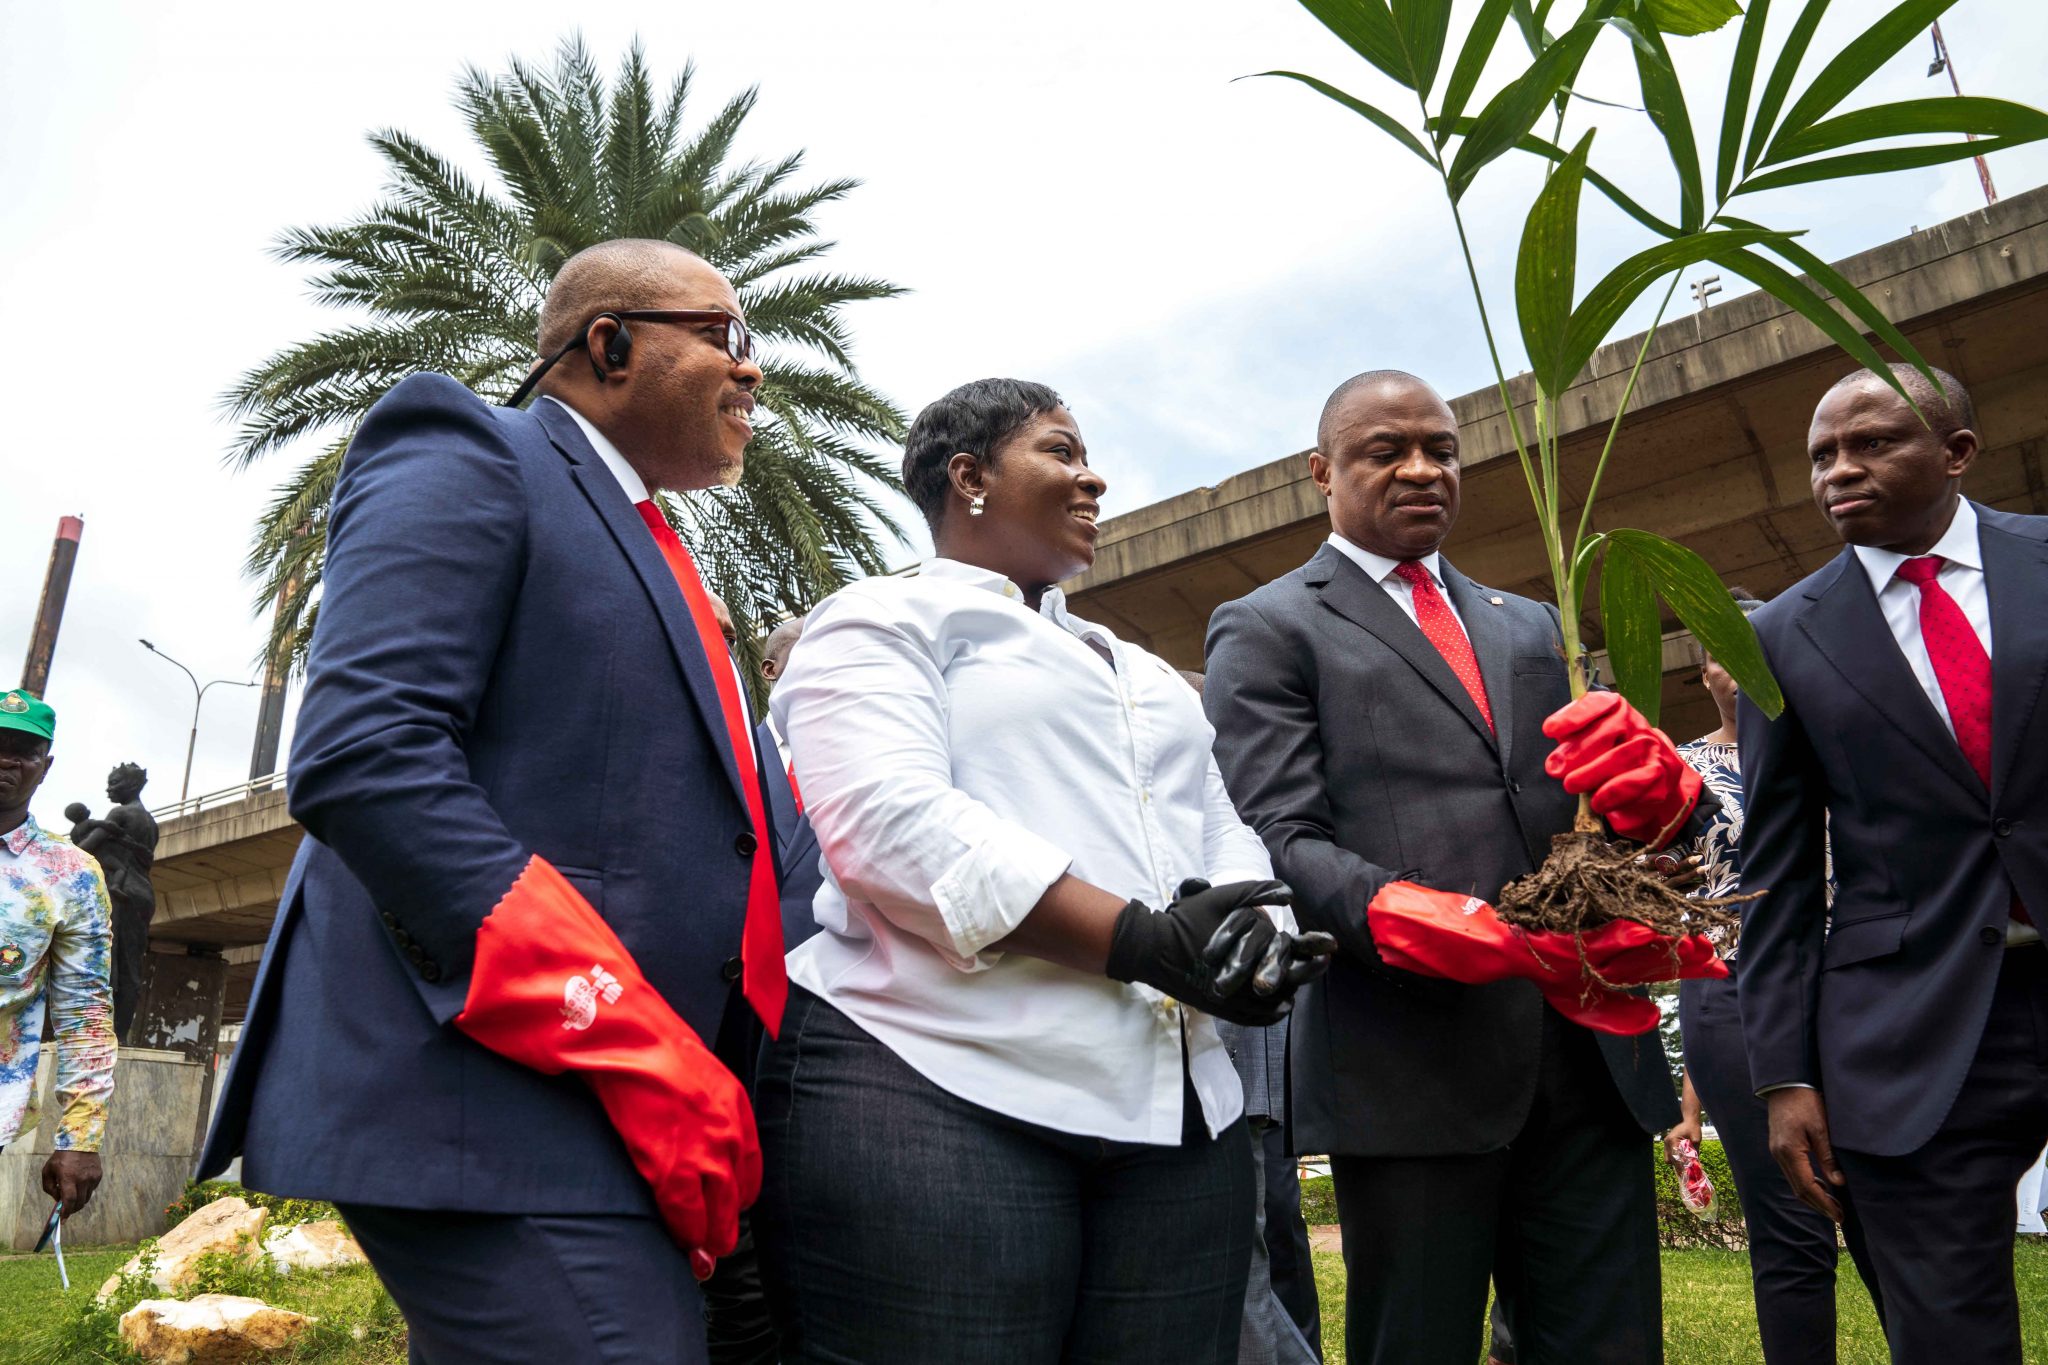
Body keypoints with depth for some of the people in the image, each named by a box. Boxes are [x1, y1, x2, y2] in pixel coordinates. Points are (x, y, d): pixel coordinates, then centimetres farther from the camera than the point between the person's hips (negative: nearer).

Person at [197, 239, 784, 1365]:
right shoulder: (467, 460, -3)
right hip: (489, 1089, -9)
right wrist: (642, 1045, -20)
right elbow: (360, 756, -17)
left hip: (633, 1102, 9)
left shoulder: (652, 556, 23)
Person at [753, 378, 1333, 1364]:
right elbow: (885, 820, -13)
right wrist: (1139, 940, -17)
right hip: (936, 1096, -6)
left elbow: (1222, 836, 20)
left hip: (1176, 1119, 7)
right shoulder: (882, 624, 4)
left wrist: (1252, 934, -5)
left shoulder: (1141, 673, 27)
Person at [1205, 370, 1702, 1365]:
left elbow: (1589, 801, 16)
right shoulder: (1266, 630, 4)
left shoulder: (1529, 626, 23)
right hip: (1411, 1057, -5)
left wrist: (1652, 788, -9)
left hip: (1588, 1056, 5)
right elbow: (1281, 839, -7)